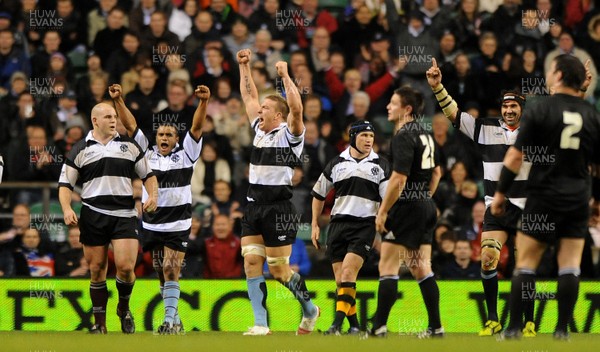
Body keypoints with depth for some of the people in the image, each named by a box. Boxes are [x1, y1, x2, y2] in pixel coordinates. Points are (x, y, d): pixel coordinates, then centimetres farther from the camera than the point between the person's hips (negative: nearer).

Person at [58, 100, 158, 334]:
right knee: (97, 270, 2)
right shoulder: (80, 150, 7)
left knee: (125, 266, -13)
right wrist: (66, 209, -10)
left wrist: (153, 196, -2)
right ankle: (99, 323, 12)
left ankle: (124, 307, 15)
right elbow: (65, 183, 6)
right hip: (93, 216, 0)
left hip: (124, 215, 0)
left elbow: (148, 174, 16)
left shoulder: (129, 146, 11)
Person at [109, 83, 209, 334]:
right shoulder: (148, 153, 7)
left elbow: (196, 127, -10)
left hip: (178, 225, -3)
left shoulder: (185, 154, 1)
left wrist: (203, 102, -24)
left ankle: (169, 320, -14)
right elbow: (130, 125, 2)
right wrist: (118, 101, -7)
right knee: (163, 273, 9)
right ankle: (175, 320, 19)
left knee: (171, 270, -12)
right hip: (152, 224, 4)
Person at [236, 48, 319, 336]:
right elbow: (249, 97, 25)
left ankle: (309, 309, 18)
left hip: (278, 209, -7)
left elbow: (296, 108, -24)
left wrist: (285, 76, -21)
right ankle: (260, 324, -4)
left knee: (279, 270, -4)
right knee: (252, 264, -4)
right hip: (254, 207, 7)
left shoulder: (289, 134, -5)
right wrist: (244, 67, 22)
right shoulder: (260, 130, 15)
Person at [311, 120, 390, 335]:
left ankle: (337, 324, -21)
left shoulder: (380, 166, 4)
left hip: (364, 226, -3)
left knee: (348, 273, -19)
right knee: (340, 280, -1)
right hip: (338, 224, 3)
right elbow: (319, 194, 19)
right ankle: (354, 325, 10)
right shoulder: (337, 164, 10)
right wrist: (315, 225, 15)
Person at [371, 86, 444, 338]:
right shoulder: (425, 135, 12)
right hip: (426, 207, 9)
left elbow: (398, 179, -21)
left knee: (387, 267, -6)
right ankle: (436, 327, 8)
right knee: (421, 268, 11)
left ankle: (379, 326, -9)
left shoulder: (404, 137, -15)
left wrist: (382, 211, -16)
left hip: (407, 207, -9)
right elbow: (437, 172, 23)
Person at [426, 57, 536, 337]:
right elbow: (453, 113, 1)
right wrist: (437, 87, -11)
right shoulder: (485, 128, 3)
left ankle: (529, 323, 7)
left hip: (527, 207, -1)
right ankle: (492, 320, 0)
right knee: (488, 259, -11)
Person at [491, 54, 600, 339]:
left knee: (526, 263, 3)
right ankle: (562, 328, 4)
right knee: (570, 266, 6)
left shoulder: (539, 111, -8)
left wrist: (501, 192, -1)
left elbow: (516, 156, -9)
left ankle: (514, 327, 0)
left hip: (543, 199, -3)